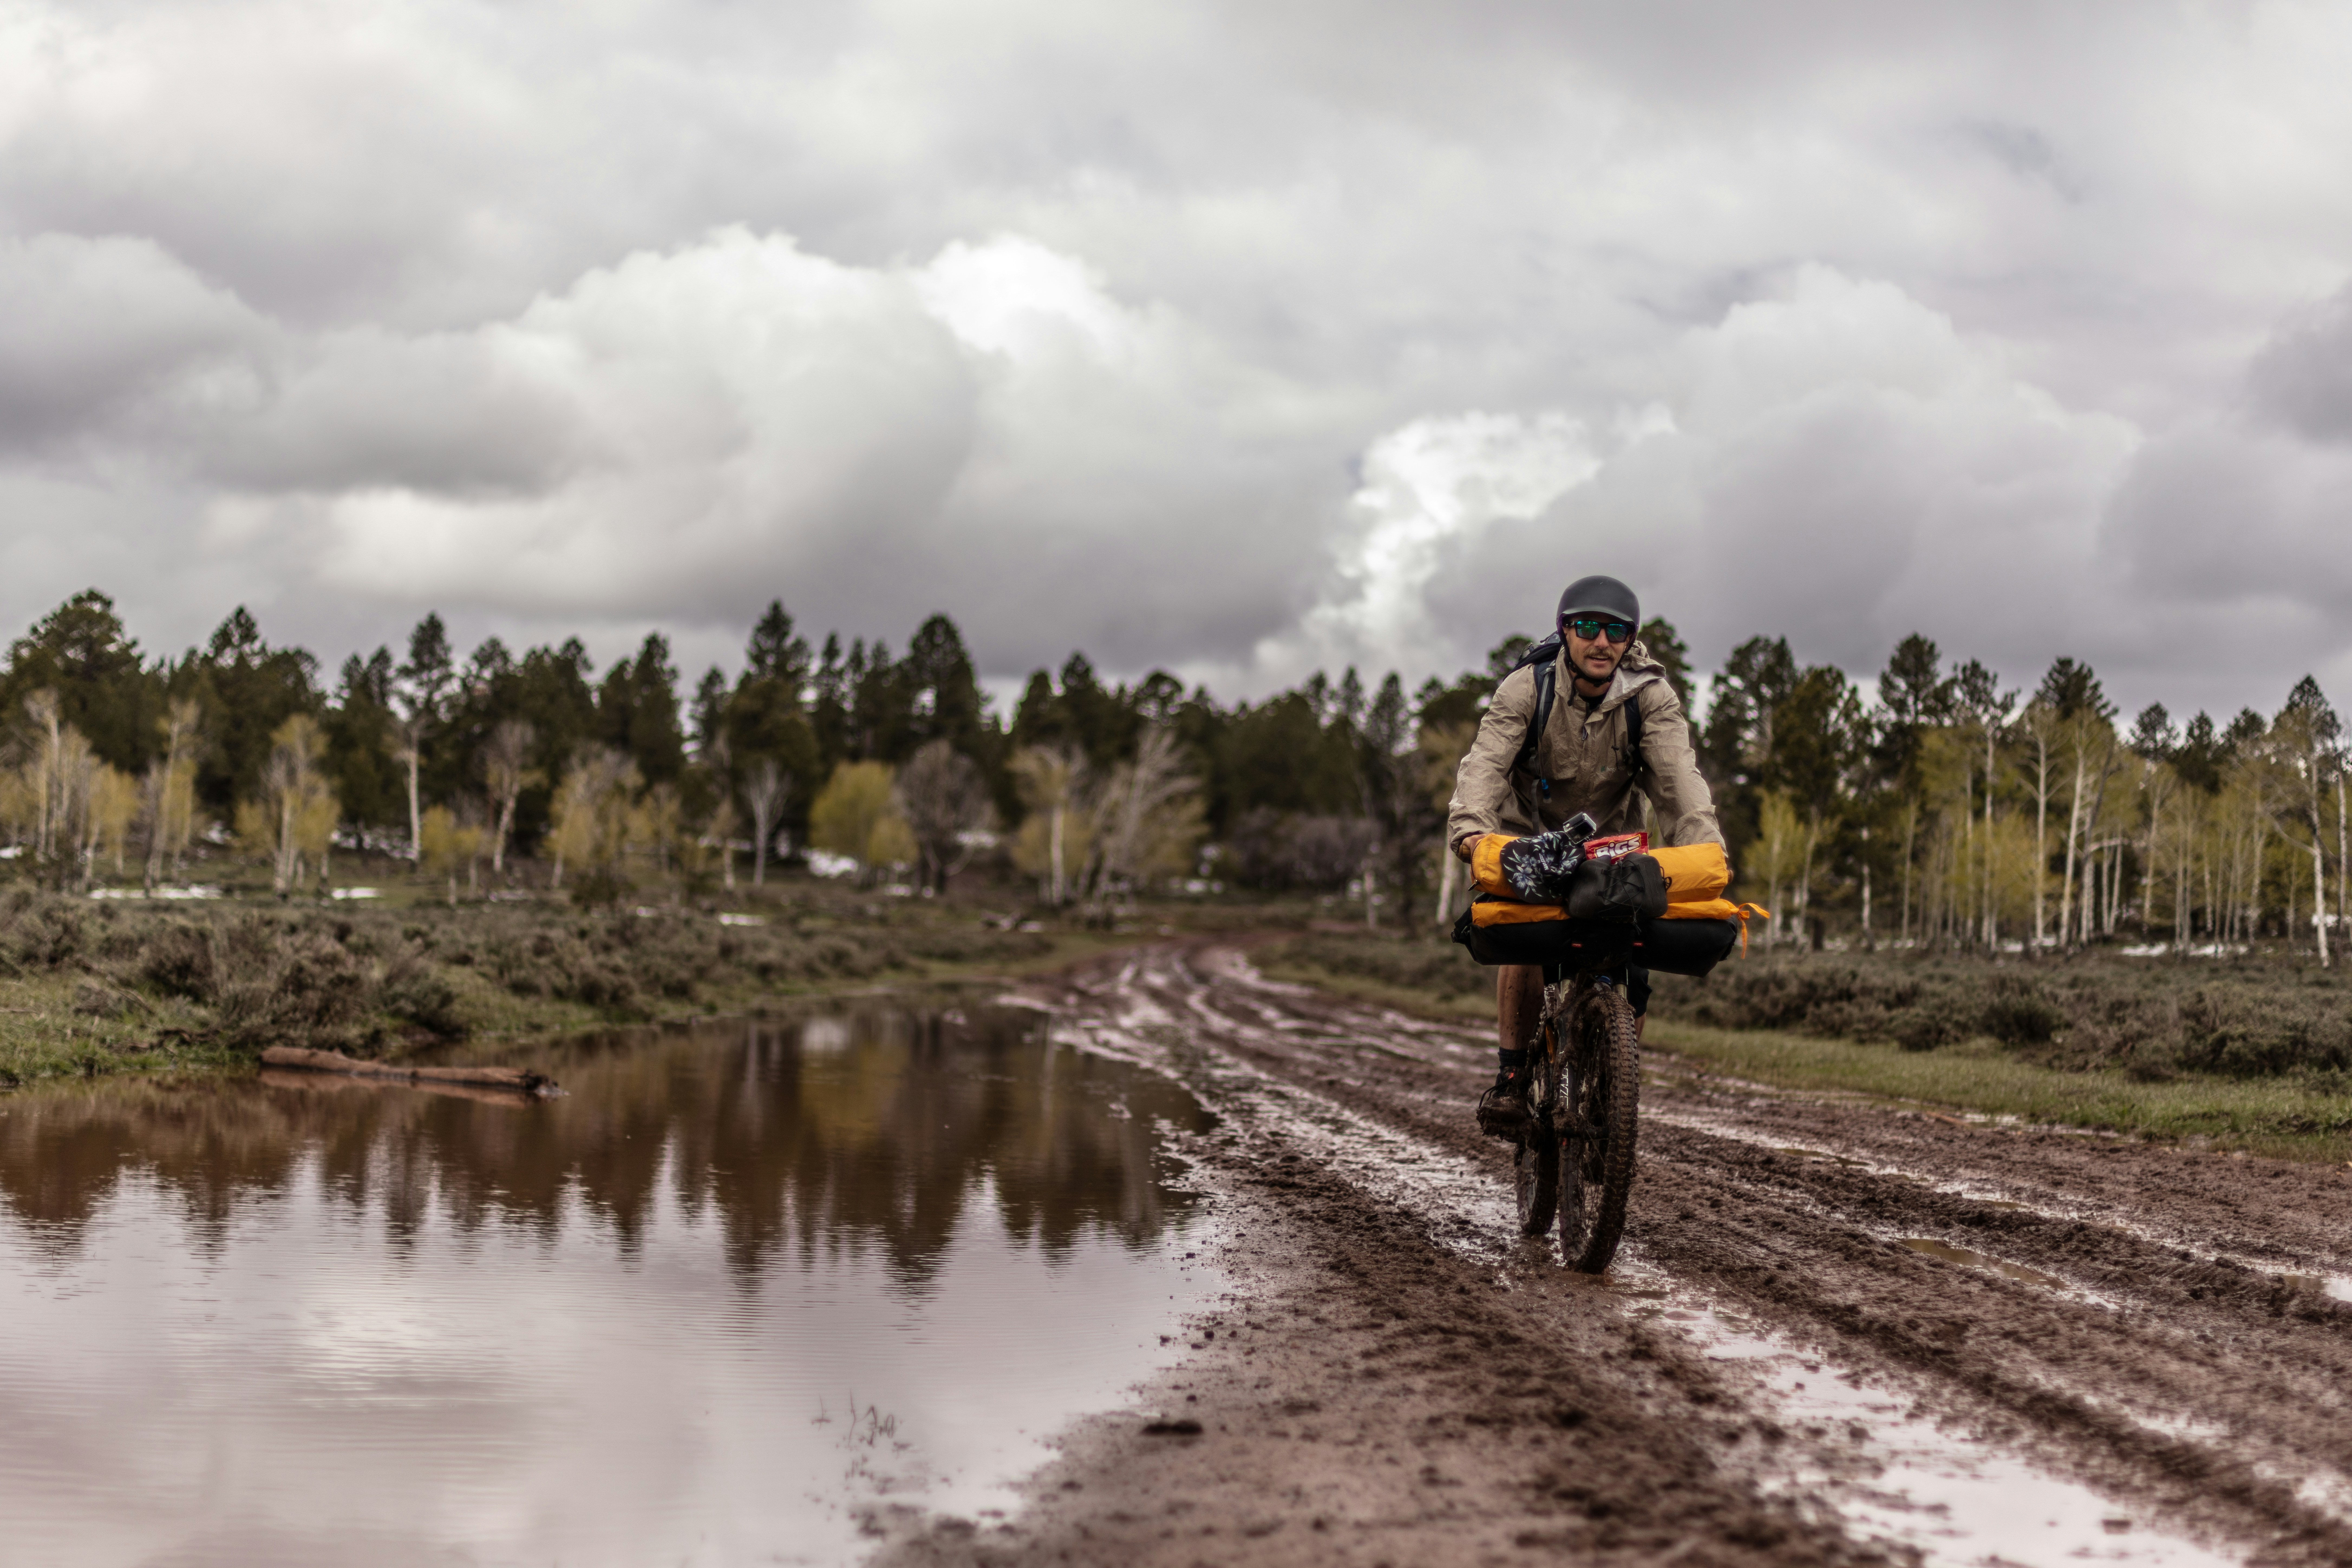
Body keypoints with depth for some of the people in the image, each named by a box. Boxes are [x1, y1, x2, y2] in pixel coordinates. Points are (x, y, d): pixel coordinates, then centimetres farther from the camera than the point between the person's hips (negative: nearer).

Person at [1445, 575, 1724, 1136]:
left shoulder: (1650, 696, -17)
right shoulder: (1526, 689, -20)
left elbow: (1678, 774, -30)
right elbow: (1486, 761, -34)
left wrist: (1704, 847, -48)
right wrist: (1470, 826, -54)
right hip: (1529, 840, -1)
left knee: (1631, 983, -11)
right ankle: (1512, 1079, -13)